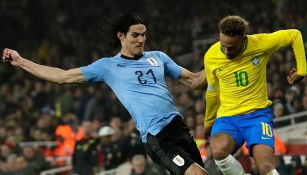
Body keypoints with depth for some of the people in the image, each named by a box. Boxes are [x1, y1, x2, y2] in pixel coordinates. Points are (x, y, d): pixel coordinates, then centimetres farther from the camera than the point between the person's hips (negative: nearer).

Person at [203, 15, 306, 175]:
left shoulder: (261, 44, -13)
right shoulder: (210, 57, -7)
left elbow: (294, 35, 3)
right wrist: (208, 122, 24)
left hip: (258, 114, -1)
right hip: (227, 116, 1)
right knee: (218, 151, -33)